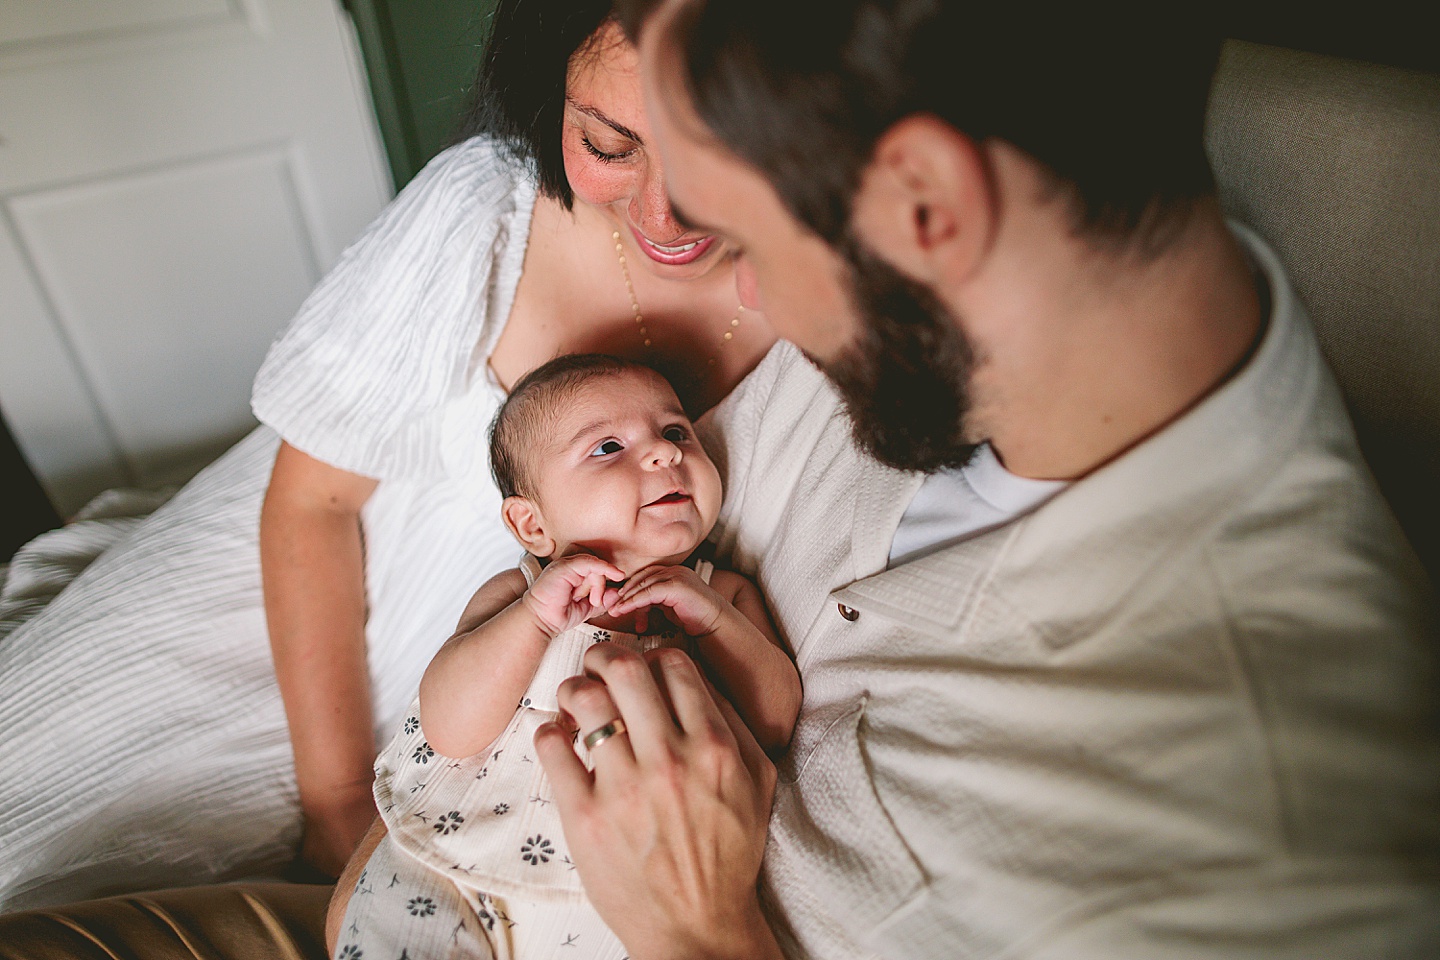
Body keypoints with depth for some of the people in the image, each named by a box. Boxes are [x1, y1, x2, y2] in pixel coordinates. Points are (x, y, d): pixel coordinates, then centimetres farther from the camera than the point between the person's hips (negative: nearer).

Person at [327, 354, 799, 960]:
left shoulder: (723, 595, 2)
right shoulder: (515, 593, -2)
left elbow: (776, 724, -8)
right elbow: (449, 731, -15)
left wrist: (713, 618, -21)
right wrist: (537, 615, -26)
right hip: (464, 857, -1)